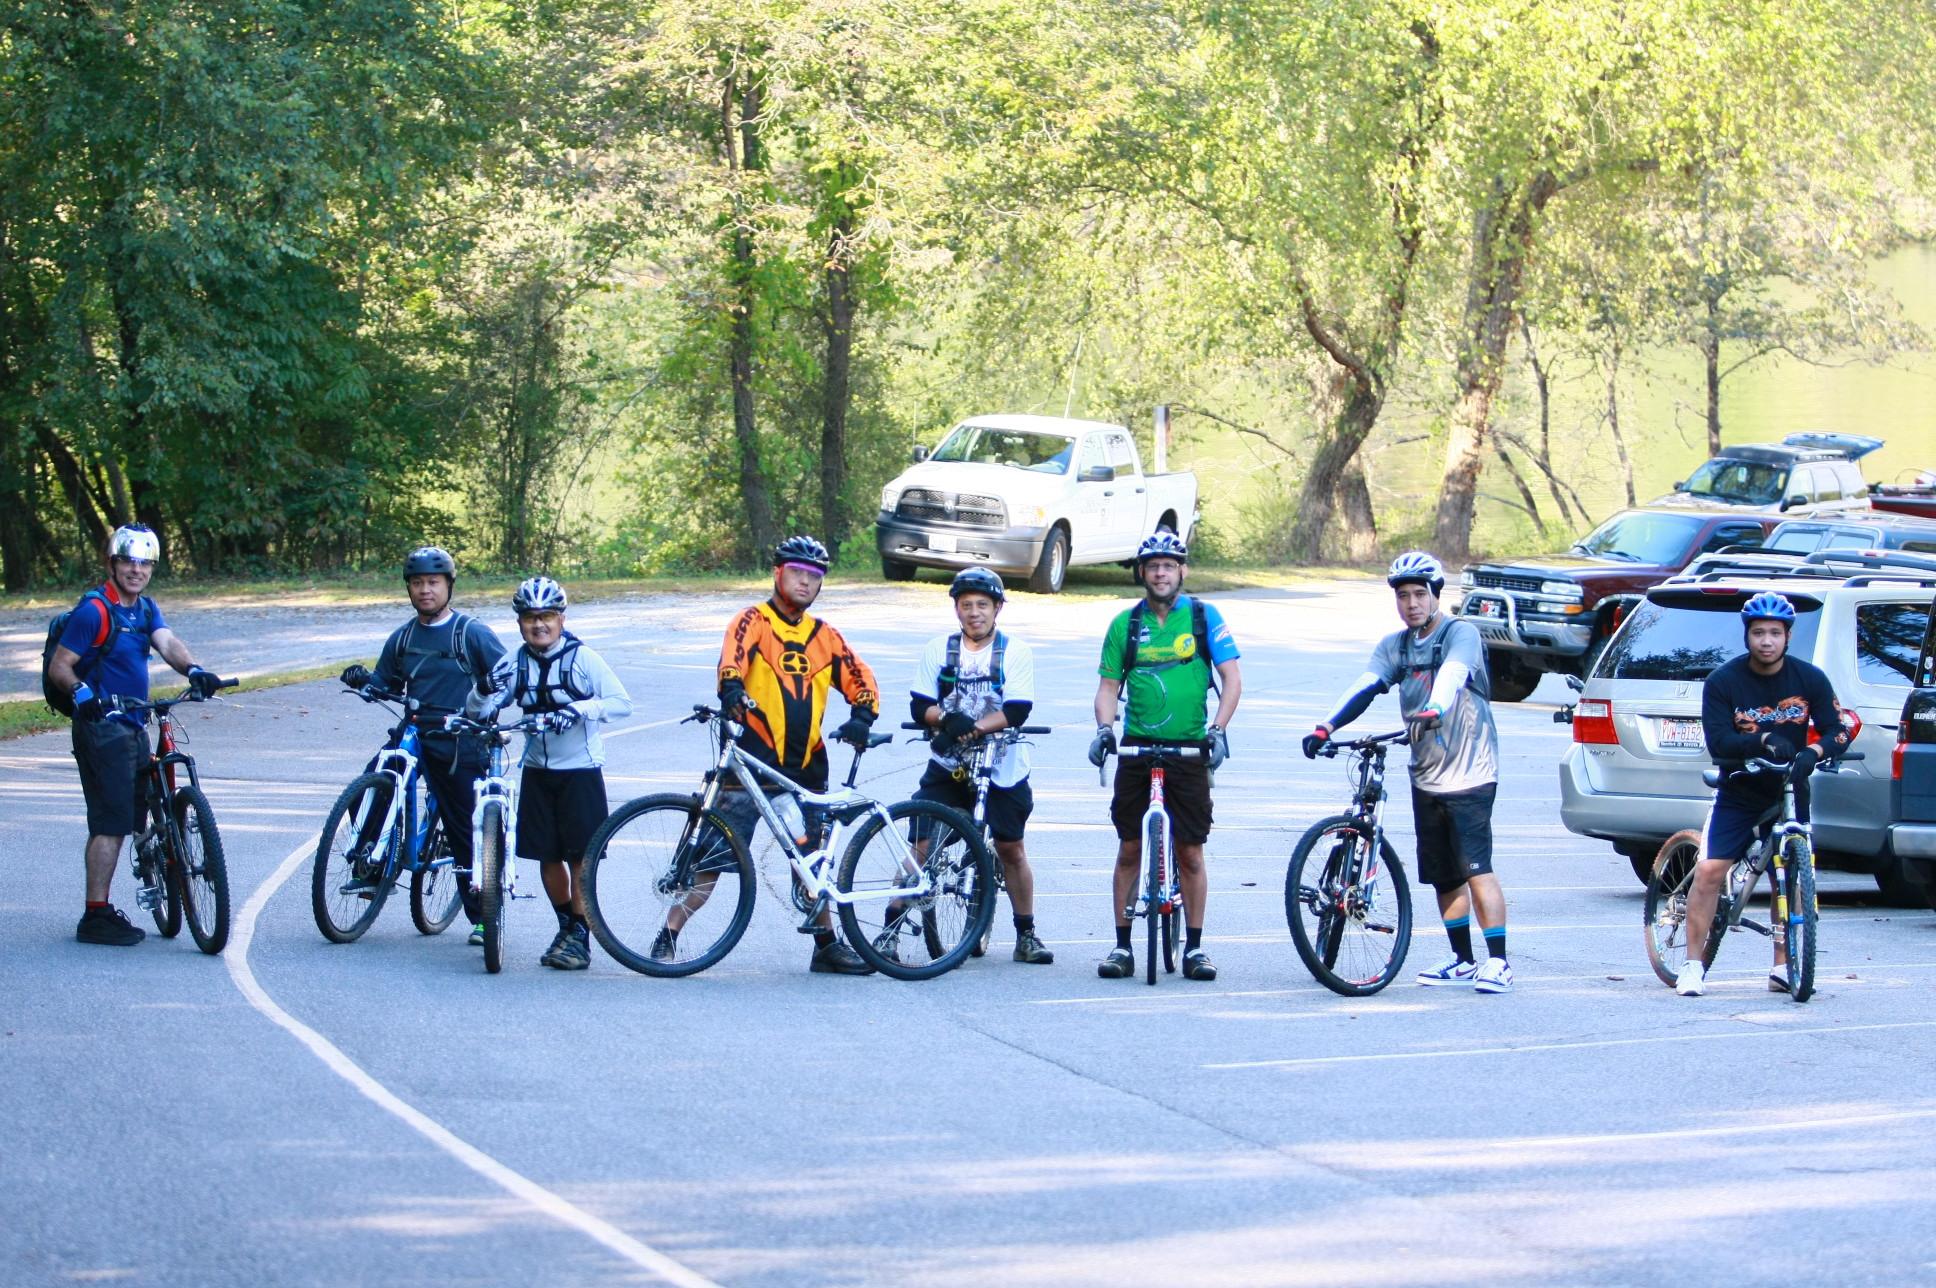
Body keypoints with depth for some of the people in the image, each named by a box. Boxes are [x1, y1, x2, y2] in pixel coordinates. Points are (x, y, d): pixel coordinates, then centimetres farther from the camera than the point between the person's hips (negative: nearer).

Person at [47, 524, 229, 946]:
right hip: (101, 725, -9)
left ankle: (103, 911, 20)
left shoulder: (145, 609, 11)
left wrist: (193, 670, -27)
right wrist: (82, 691, -34)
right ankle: (96, 916, -9)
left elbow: (168, 642, -7)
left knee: (131, 814, 12)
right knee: (110, 822, -11)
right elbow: (59, 666, -14)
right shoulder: (94, 611, -12)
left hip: (132, 726, 9)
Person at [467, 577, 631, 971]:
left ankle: (580, 937, 1)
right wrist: (486, 689, -24)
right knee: (547, 855, 8)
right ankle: (566, 927, 24)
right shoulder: (515, 664, 1)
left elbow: (622, 703, -15)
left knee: (580, 855, -5)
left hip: (580, 771, -4)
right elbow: (476, 713, -2)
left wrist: (580, 709, -30)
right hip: (537, 771, 4)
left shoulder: (582, 658, -9)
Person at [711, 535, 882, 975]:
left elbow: (860, 679, 14)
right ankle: (670, 934, -5)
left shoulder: (823, 635, 15)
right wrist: (732, 691, -42)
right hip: (753, 757, -5)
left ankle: (827, 945, 22)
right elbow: (733, 655, -21)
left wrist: (861, 719, -7)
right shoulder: (755, 621, -1)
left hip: (805, 764, 5)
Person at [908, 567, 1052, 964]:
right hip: (947, 767, 1)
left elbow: (1016, 711, -14)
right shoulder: (938, 649, 3)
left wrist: (973, 729, -27)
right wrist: (947, 718, -25)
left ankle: (1026, 935, 19)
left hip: (1001, 770, -1)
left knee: (1010, 849, 6)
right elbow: (919, 706, -4)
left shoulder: (1015, 652, -3)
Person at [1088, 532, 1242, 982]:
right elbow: (1109, 686, 8)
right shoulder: (1126, 623, 6)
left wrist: (1218, 729, -15)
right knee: (1129, 847, 2)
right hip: (1137, 746, 2)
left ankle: (1194, 947, 9)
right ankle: (1122, 945, 9)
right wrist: (1104, 729, -10)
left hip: (1188, 749, -2)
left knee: (1190, 852, 0)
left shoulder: (1204, 617, 1)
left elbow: (1231, 679, -1)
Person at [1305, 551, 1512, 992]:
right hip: (1425, 775, 6)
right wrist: (1327, 727, -22)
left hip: (1469, 772, -6)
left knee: (1476, 869, -14)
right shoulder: (1394, 645, 8)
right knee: (1443, 877, 10)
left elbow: (1452, 675, -29)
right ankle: (1463, 962, 20)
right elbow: (1365, 687, -6)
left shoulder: (1461, 634, -9)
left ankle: (1498, 962, -13)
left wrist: (1435, 710, -50)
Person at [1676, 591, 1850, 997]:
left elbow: (1837, 732, -9)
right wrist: (1763, 740, -36)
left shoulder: (1810, 680, -6)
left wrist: (1813, 752, -32)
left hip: (1789, 793, 2)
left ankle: (1782, 967, 13)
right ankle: (1693, 965, -7)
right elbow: (1718, 741, -18)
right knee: (1709, 870, -13)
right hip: (1738, 793, -2)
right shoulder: (1722, 682, -11)